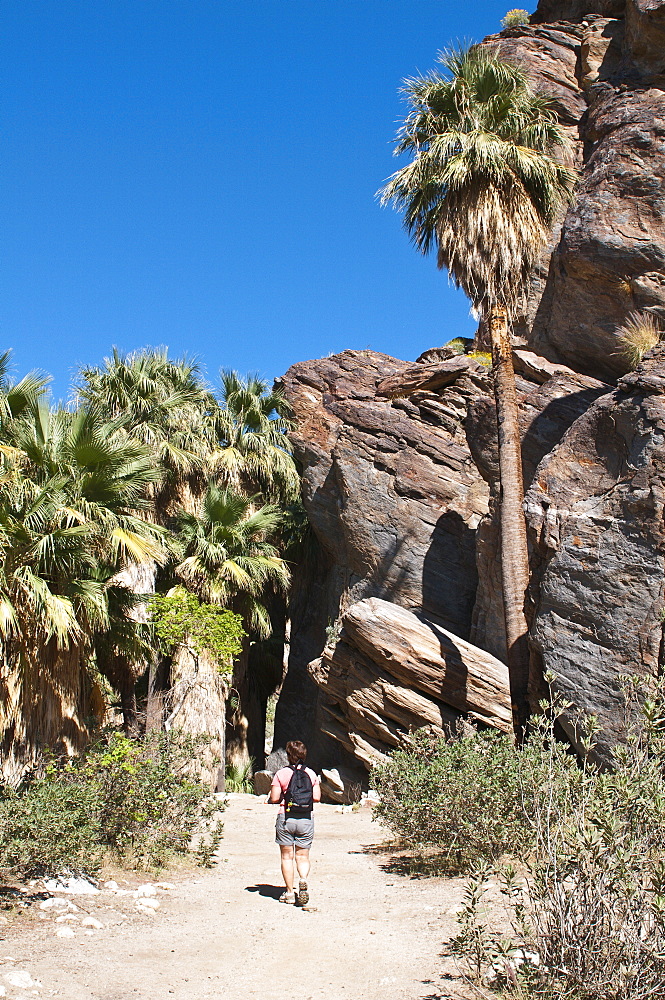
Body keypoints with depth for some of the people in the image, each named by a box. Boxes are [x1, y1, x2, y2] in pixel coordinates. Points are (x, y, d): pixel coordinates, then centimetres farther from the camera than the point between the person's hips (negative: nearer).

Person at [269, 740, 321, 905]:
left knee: (287, 856, 9)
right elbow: (317, 797, 0)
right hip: (306, 819, 2)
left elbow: (274, 798, -10)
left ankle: (289, 892, 10)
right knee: (303, 856, 10)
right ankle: (303, 879, -17)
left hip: (286, 817, -2)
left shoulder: (281, 774, -7)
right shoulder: (311, 774, 1)